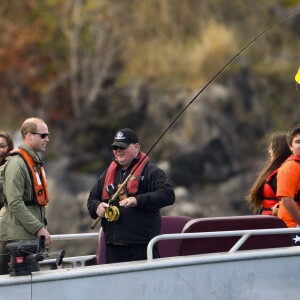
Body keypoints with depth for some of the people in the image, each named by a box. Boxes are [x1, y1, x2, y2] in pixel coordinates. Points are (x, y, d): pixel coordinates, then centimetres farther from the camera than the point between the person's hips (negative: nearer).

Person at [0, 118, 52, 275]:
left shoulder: (35, 162, 18)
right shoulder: (17, 163, -14)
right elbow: (15, 204, -21)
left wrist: (42, 227, 18)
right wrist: (39, 228, -20)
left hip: (31, 236, 10)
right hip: (17, 237, -10)